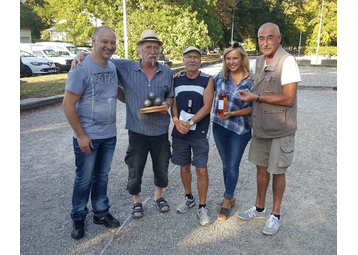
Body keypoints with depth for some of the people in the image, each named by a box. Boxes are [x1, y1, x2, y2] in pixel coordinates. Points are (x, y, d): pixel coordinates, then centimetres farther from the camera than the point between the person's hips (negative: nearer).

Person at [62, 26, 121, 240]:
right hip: (88, 137, -5)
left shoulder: (113, 67, 2)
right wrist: (81, 135, -16)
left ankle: (101, 213, 34)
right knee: (84, 179, 9)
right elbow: (68, 105, -16)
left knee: (102, 176, 18)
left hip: (109, 135, 6)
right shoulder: (81, 69, -16)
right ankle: (78, 218, 29)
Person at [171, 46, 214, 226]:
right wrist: (177, 121, -14)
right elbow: (173, 104, 5)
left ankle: (202, 207, 15)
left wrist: (190, 123, -20)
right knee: (184, 166, 15)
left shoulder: (207, 80, -5)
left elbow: (206, 107, -11)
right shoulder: (177, 80, 6)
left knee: (201, 170, -1)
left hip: (199, 133, -3)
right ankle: (189, 198, 35)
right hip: (179, 132, 4)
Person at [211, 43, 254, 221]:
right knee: (226, 165, 16)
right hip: (219, 127, 4)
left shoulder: (251, 81, -11)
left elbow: (252, 108, -8)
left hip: (239, 129, -4)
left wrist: (233, 113, -22)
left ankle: (226, 202, 24)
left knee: (233, 166, 8)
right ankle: (230, 198, 35)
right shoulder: (221, 76, -2)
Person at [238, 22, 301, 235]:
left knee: (277, 172, 7)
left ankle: (276, 216, 26)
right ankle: (259, 208, 35)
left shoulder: (287, 61, -16)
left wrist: (256, 97, -18)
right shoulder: (259, 61, 8)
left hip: (280, 129, -6)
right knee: (262, 168, 17)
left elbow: (288, 99, -21)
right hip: (261, 127, 7)